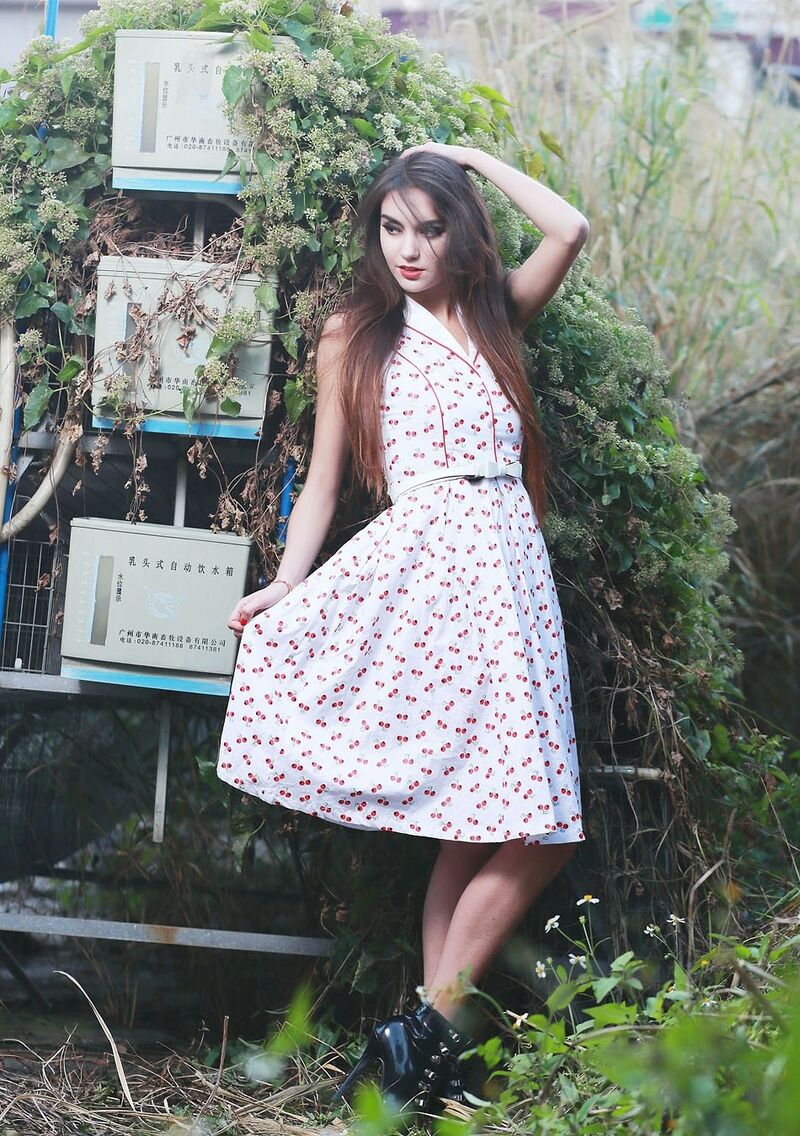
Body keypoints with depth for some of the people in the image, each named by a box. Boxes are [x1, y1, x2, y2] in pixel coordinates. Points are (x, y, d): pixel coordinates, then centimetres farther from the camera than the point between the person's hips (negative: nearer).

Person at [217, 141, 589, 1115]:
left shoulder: (493, 317, 20)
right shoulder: (354, 335, 12)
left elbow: (569, 230, 5)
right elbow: (324, 479, 8)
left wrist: (473, 158, 13)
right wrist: (286, 584, -5)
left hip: (510, 565, 4)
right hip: (425, 557, -4)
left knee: (522, 822, -7)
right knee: (510, 825, -14)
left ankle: (430, 1034, -5)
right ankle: (429, 1038, -8)